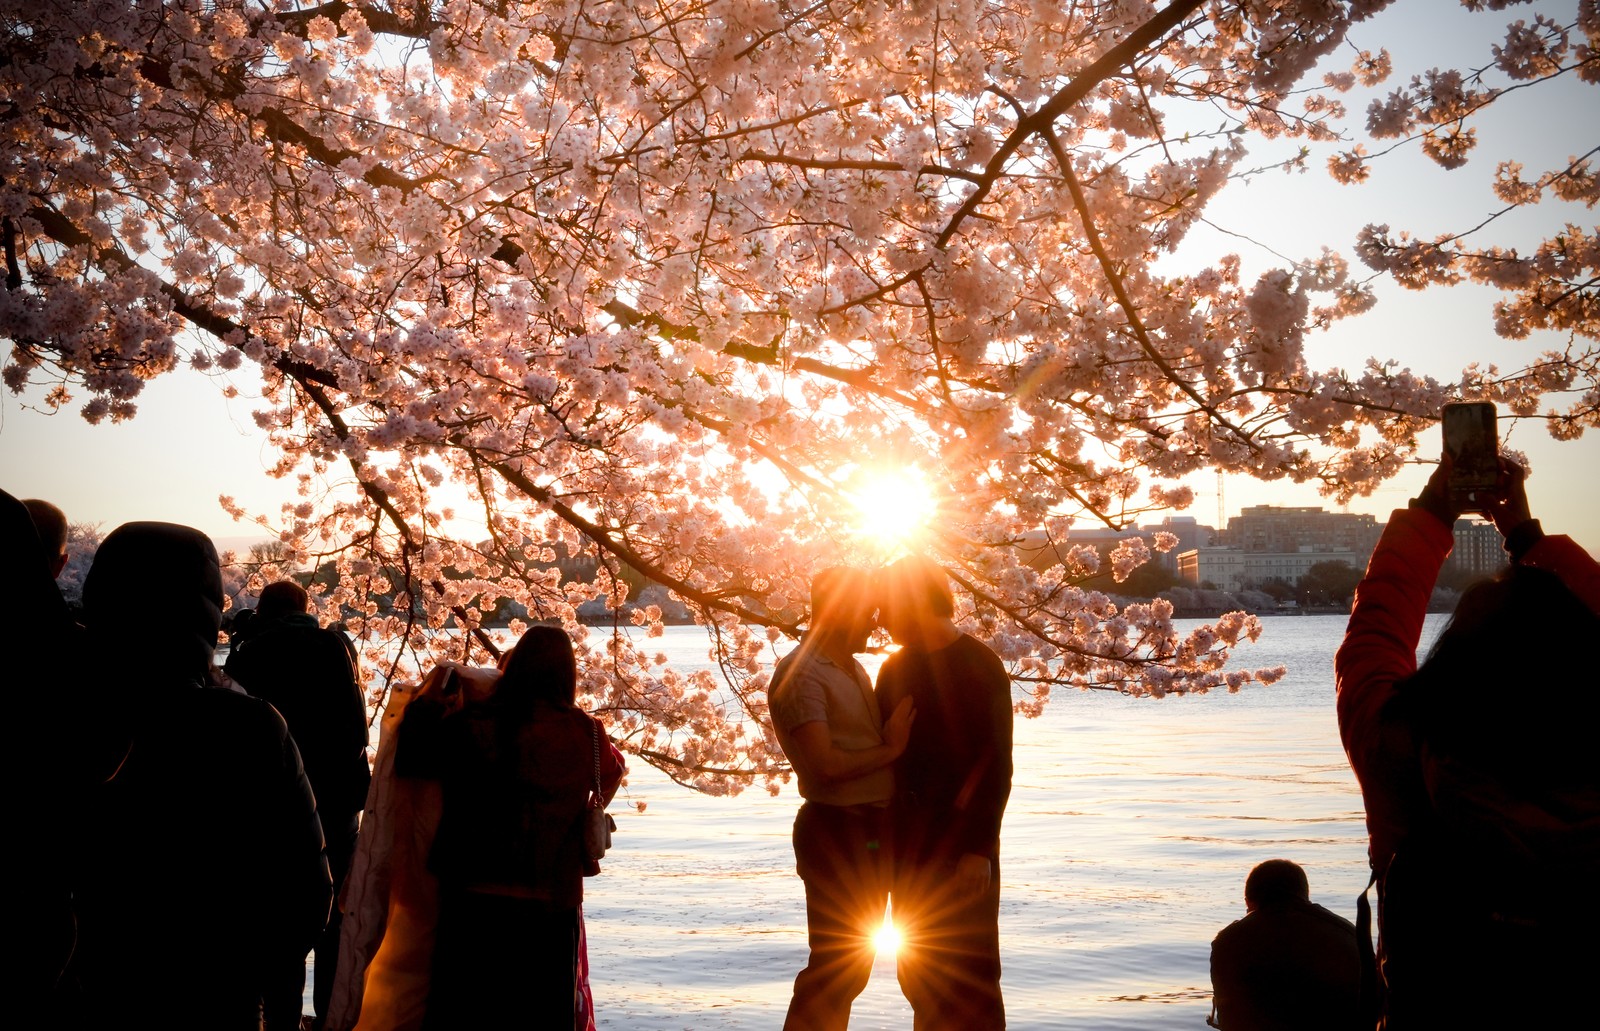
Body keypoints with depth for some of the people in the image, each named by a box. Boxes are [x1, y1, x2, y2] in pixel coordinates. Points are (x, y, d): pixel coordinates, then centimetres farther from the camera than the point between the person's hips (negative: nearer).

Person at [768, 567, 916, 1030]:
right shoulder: (801, 673, -15)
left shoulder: (854, 669, 15)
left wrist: (897, 735, 1)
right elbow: (827, 764, -23)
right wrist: (889, 750, -12)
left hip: (873, 828, 9)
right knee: (834, 964, -5)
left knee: (854, 961, 17)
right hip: (838, 830, -9)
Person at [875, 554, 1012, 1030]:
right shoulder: (894, 669, 10)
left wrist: (978, 848, -18)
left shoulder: (979, 666, -9)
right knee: (917, 969, 10)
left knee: (967, 972, -1)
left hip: (960, 843, -6)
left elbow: (996, 764, -13)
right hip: (908, 843, 6)